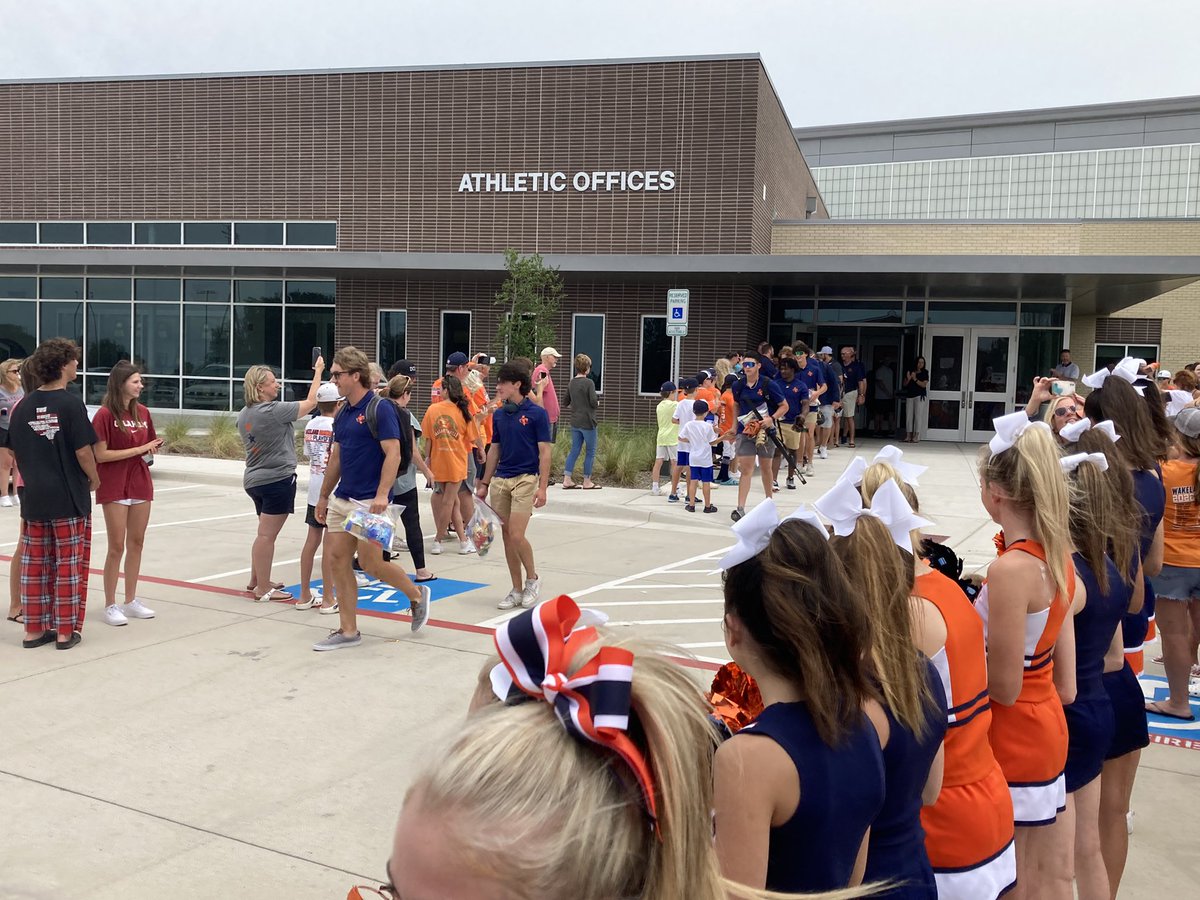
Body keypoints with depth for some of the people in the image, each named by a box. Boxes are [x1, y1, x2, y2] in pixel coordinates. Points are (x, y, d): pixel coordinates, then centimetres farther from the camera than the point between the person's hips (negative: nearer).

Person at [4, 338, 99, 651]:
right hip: (69, 496, -5)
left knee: (34, 563, 13)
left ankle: (34, 629, 19)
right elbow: (83, 451, -16)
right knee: (69, 564, 5)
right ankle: (66, 631, 10)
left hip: (33, 496, 5)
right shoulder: (71, 404, -13)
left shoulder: (24, 405, 3)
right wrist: (94, 480, 0)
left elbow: (13, 449, 7)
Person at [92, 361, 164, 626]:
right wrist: (139, 449, -17)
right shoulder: (105, 414, -12)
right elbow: (101, 455, -16)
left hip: (140, 483, 6)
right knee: (117, 547, -1)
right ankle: (110, 606, 9)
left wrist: (152, 449, -6)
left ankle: (131, 601, 22)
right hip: (114, 487, -6)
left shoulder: (142, 412, 6)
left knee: (136, 544, 11)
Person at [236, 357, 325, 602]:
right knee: (267, 535, -4)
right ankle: (263, 590, 1)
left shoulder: (243, 414, 7)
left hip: (254, 479, 9)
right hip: (277, 479, -9)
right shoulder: (273, 411, -18)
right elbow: (310, 402, -9)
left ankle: (256, 581, 29)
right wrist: (318, 371, 2)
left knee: (265, 533, 20)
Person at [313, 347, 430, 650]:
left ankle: (417, 594, 21)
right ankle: (348, 630, 12)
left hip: (369, 501, -8)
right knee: (337, 560, 5)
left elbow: (393, 454, -18)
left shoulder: (380, 409, -12)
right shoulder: (342, 413, 12)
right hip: (341, 499, 8)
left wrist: (382, 494, -27)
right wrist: (324, 495, 22)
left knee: (371, 563, -5)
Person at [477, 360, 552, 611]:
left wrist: (542, 487, -14)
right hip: (500, 480, 6)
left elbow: (545, 452, -8)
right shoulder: (499, 415, 10)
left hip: (526, 479, -6)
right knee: (507, 536, 6)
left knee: (517, 535, -13)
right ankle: (517, 590, 16)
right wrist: (485, 484, 16)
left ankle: (532, 578, 11)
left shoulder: (537, 413, -6)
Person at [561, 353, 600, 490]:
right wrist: (598, 403, 4)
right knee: (590, 452, 5)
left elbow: (566, 403, 12)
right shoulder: (589, 383, -14)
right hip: (587, 422, -6)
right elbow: (594, 402, -17)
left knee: (574, 450, 11)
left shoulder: (571, 383, 7)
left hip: (574, 423, 6)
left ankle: (567, 480, 6)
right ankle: (587, 481, 9)